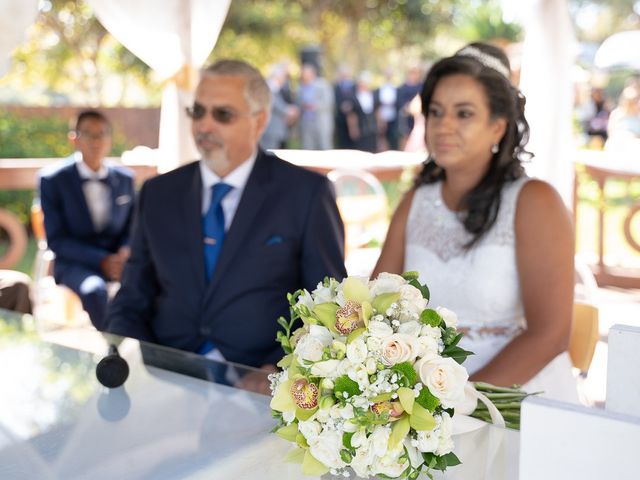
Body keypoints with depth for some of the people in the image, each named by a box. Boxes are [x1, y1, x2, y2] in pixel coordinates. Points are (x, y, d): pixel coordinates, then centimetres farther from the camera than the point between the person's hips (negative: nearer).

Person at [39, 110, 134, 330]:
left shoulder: (125, 178, 10)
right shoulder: (53, 180, -2)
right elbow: (56, 240, -6)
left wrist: (126, 252, -12)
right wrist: (102, 261, -20)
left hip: (118, 261, 3)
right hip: (75, 264, -3)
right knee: (95, 290, -38)